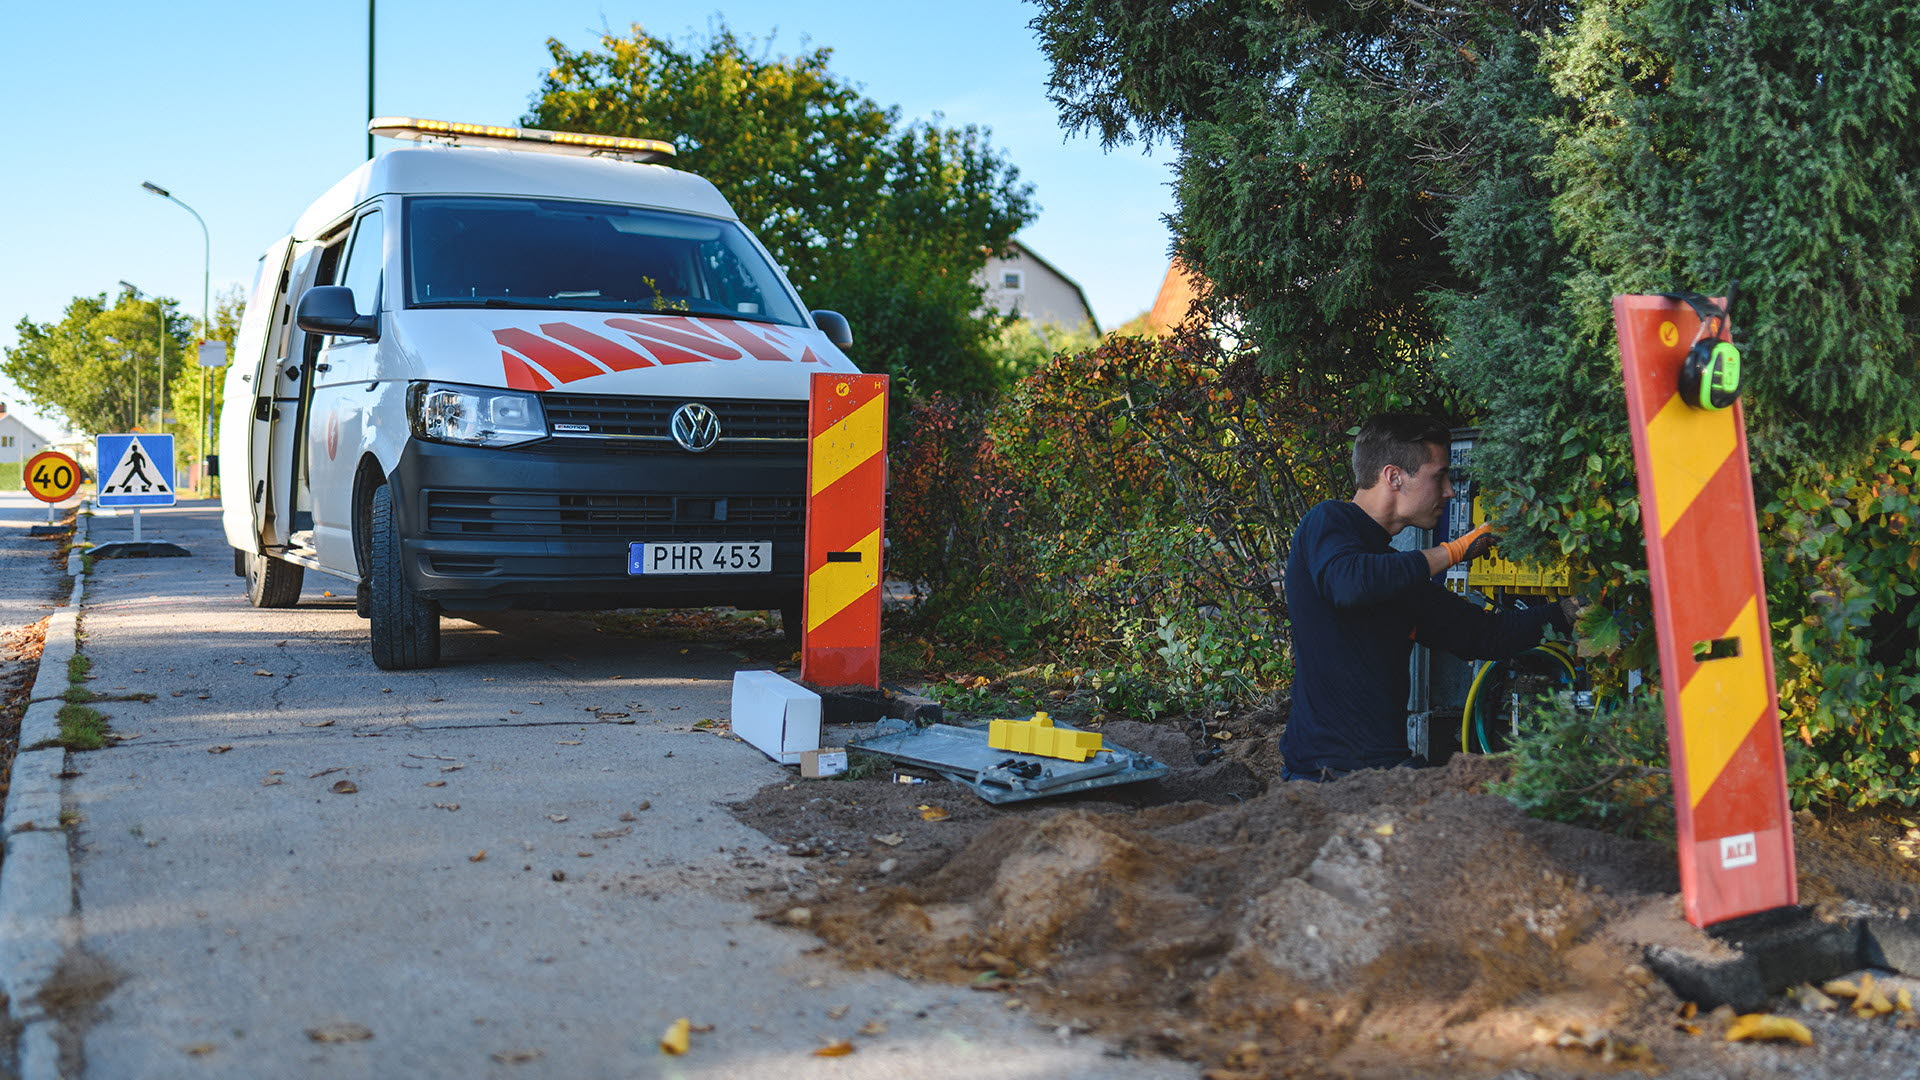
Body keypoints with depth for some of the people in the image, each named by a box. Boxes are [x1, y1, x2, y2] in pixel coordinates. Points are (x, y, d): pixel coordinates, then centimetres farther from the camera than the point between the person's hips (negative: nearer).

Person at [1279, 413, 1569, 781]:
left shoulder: (1400, 571, 22)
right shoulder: (1328, 521, -3)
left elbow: (1484, 634, 28)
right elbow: (1349, 582, -27)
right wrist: (1452, 552, -15)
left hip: (1388, 764, 9)